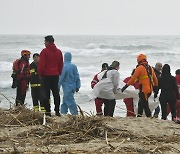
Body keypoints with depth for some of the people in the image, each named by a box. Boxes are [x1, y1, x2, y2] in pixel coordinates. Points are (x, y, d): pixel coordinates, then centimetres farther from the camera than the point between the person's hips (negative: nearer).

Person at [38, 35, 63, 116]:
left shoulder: (45, 51, -10)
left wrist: (40, 74, 0)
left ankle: (47, 111, -4)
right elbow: (61, 64, 13)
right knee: (56, 93, 10)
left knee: (46, 94, -1)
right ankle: (57, 111, 10)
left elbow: (41, 64, -11)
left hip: (46, 76, -5)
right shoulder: (59, 52, 9)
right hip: (56, 75, 6)